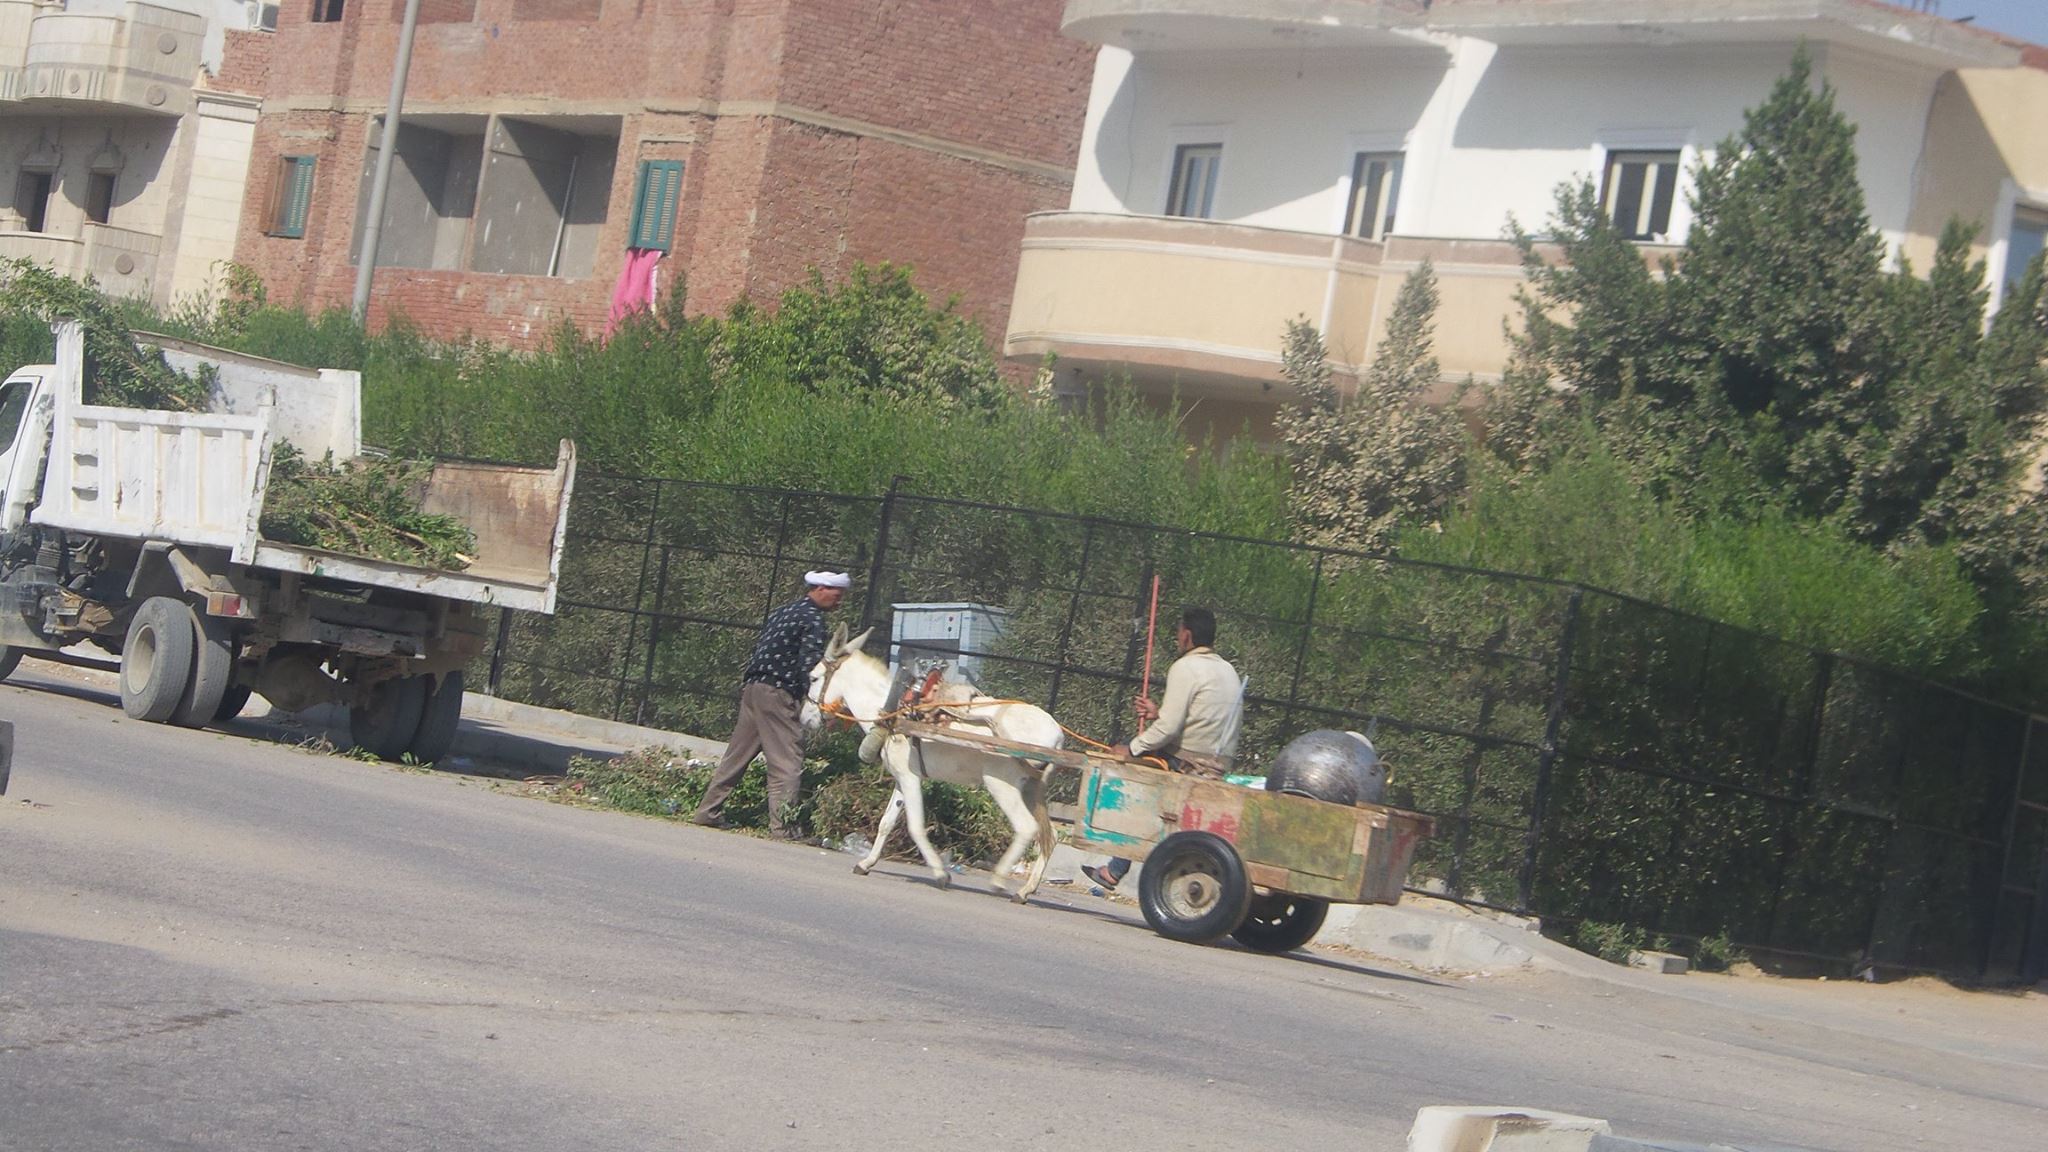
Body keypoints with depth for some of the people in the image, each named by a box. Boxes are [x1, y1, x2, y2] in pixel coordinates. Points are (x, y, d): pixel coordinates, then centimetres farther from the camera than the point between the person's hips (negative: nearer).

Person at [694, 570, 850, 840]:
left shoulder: (783, 611, 20)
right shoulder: (812, 618, -7)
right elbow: (810, 664, -17)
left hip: (752, 686, 9)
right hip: (778, 694, -9)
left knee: (736, 755, 13)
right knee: (787, 762, -6)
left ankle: (707, 812, 17)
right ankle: (781, 826, -9)